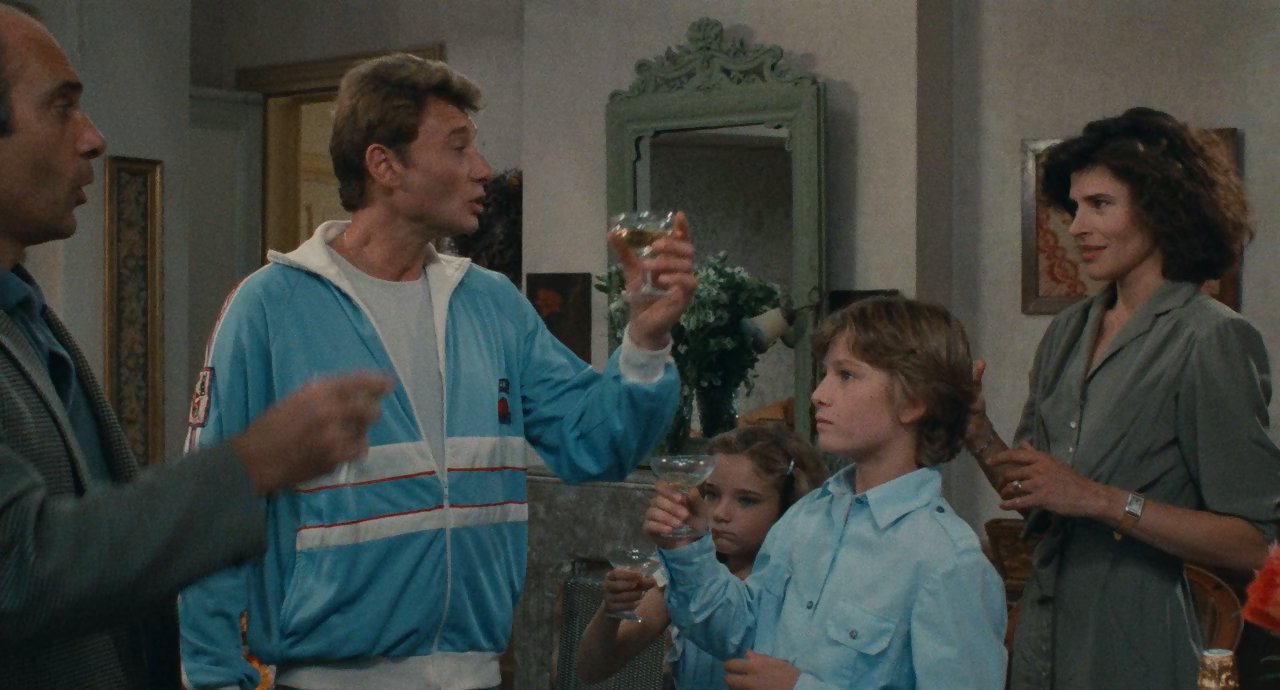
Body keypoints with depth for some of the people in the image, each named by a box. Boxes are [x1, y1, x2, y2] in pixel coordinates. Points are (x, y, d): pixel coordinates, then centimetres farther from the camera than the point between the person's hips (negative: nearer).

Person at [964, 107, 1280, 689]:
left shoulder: (1213, 340, -12)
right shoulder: (1070, 332, 9)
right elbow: (1032, 500, 10)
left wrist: (1101, 501, -21)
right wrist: (978, 434, -6)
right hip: (1044, 638, 6)